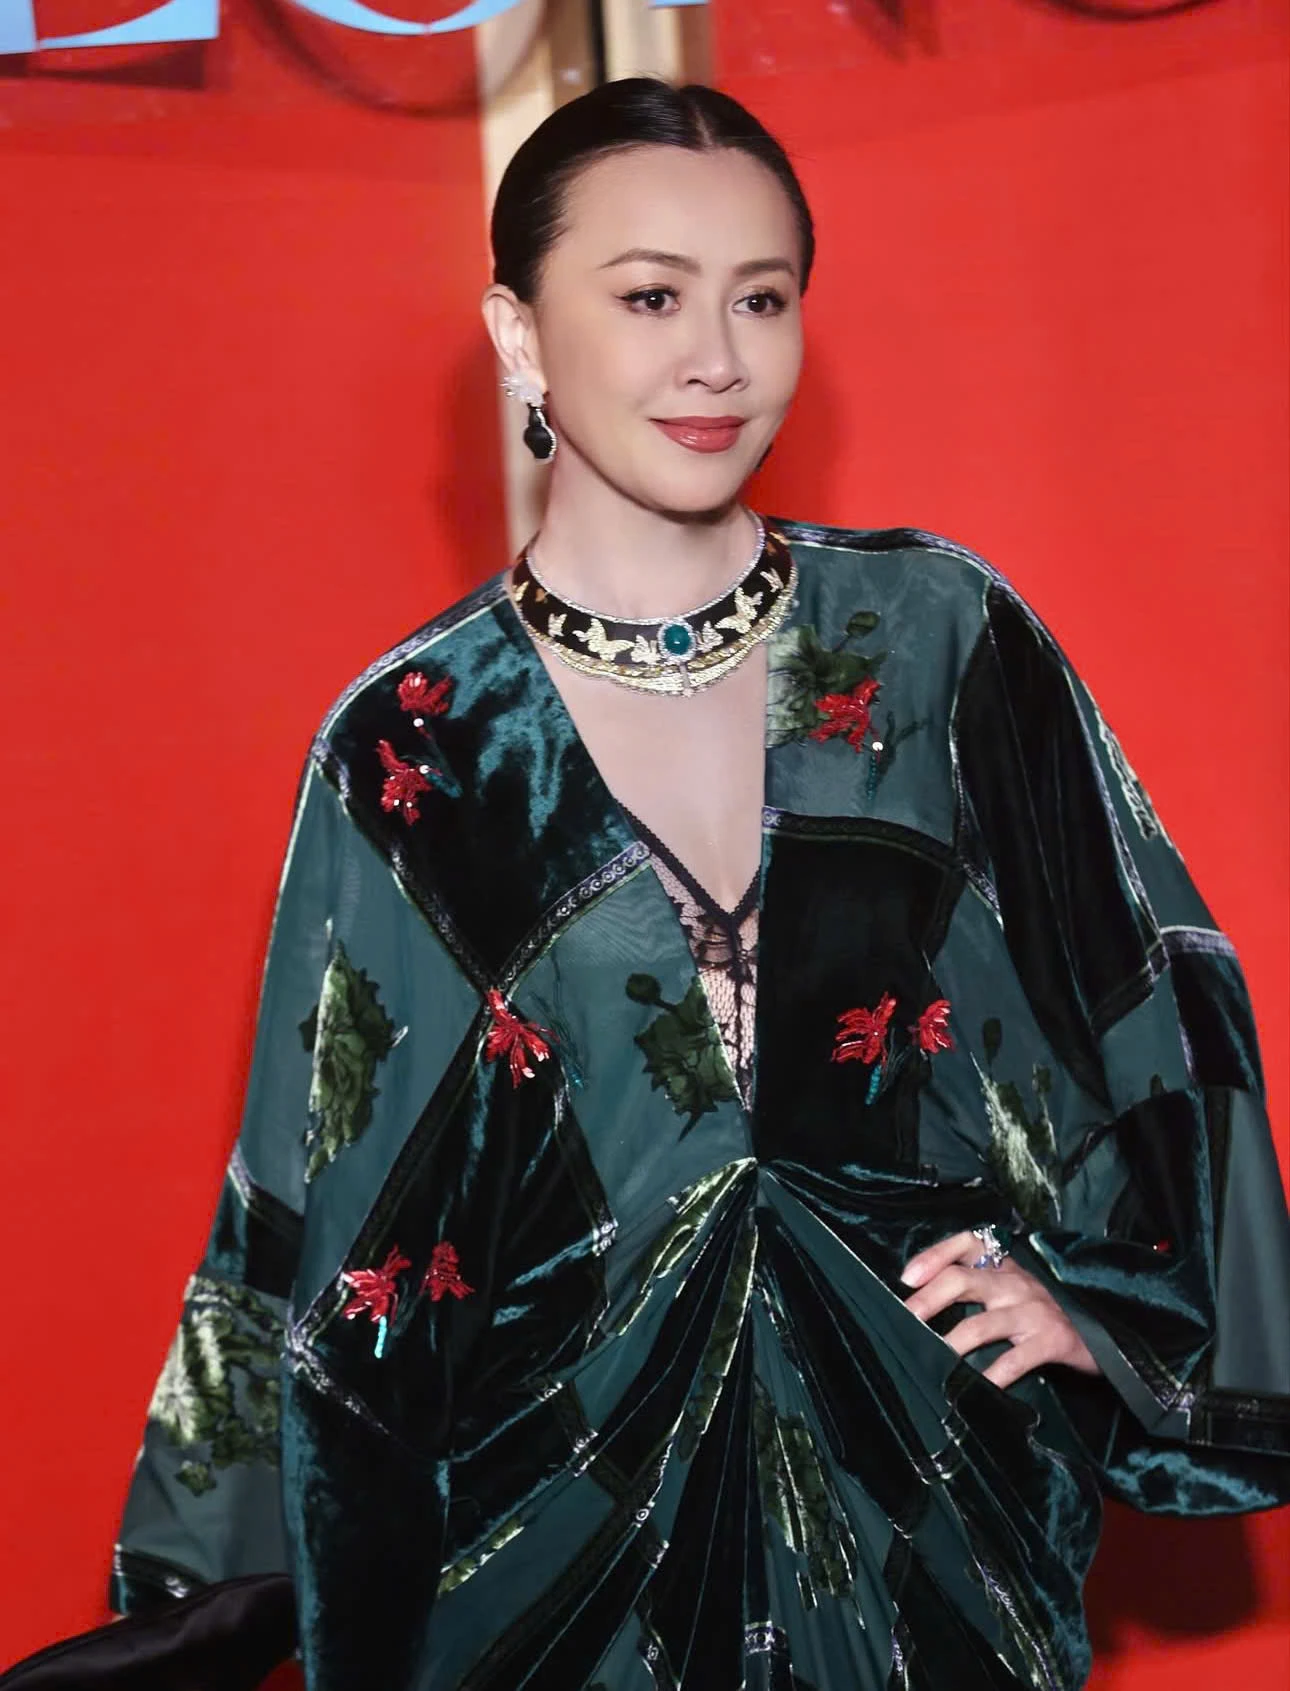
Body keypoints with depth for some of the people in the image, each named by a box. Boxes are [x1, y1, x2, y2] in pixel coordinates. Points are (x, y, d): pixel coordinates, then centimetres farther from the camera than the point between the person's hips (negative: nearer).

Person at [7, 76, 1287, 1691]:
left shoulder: (939, 637, -5)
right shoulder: (413, 745, -7)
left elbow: (1148, 999, 4)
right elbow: (330, 1219, 0)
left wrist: (1090, 1285, -5)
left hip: (934, 1476, 1)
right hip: (567, 1513, -1)